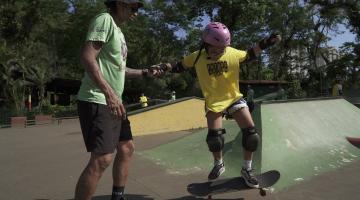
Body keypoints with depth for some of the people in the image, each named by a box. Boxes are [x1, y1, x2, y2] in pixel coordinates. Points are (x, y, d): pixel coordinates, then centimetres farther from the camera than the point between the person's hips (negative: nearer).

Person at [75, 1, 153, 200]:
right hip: (97, 101, -10)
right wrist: (109, 93, -30)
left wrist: (144, 72, 20)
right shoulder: (105, 20, -10)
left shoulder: (118, 30, 19)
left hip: (113, 102, 10)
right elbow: (87, 57, -22)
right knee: (102, 158, -15)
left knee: (126, 147, 15)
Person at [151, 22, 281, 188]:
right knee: (214, 137, -10)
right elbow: (179, 66, 1)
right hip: (213, 102, -1)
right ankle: (218, 164, 25)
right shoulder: (197, 57, -13)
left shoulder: (233, 53, -10)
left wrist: (265, 43, 0)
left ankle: (247, 169, 16)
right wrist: (163, 67, -14)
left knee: (251, 134, -6)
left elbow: (249, 55, 10)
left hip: (234, 98, 2)